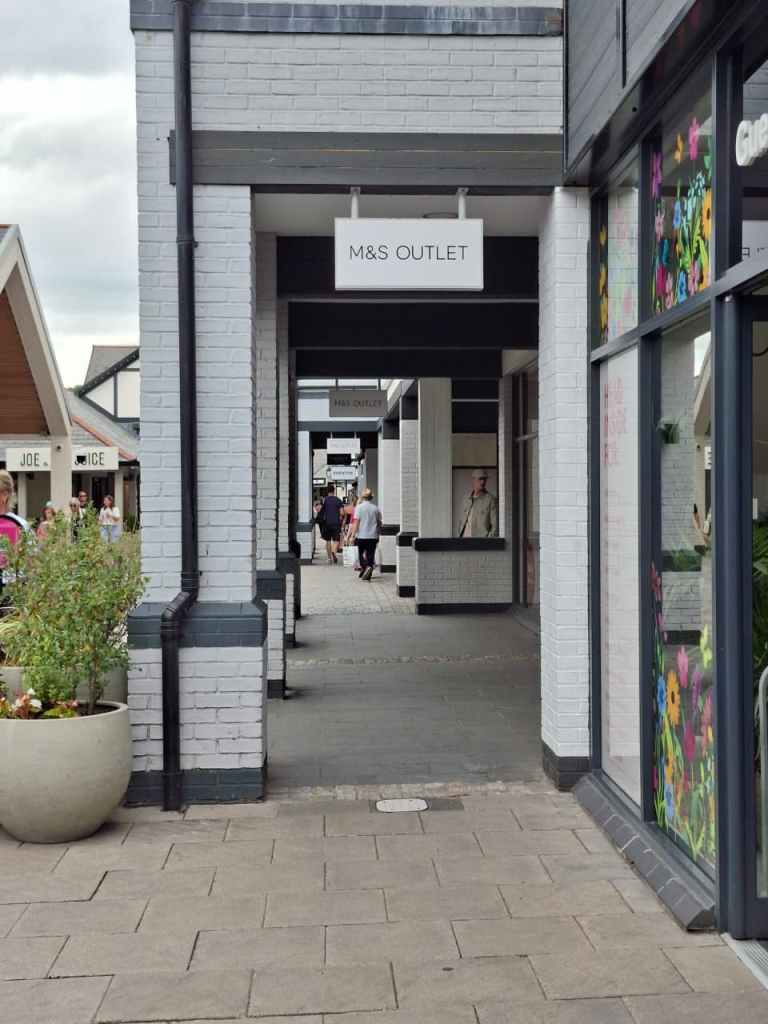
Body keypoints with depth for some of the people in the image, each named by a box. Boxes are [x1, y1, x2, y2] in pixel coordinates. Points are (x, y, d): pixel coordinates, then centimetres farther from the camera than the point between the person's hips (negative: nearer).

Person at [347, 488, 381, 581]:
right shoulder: (376, 508, 4)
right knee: (370, 555, 6)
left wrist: (353, 535, -7)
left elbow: (356, 522, -11)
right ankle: (368, 575, 2)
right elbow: (379, 523, 10)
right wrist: (378, 534, 22)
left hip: (362, 536, -2)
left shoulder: (359, 507, -6)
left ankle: (366, 567, -15)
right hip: (373, 536, 2)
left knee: (362, 554, 11)